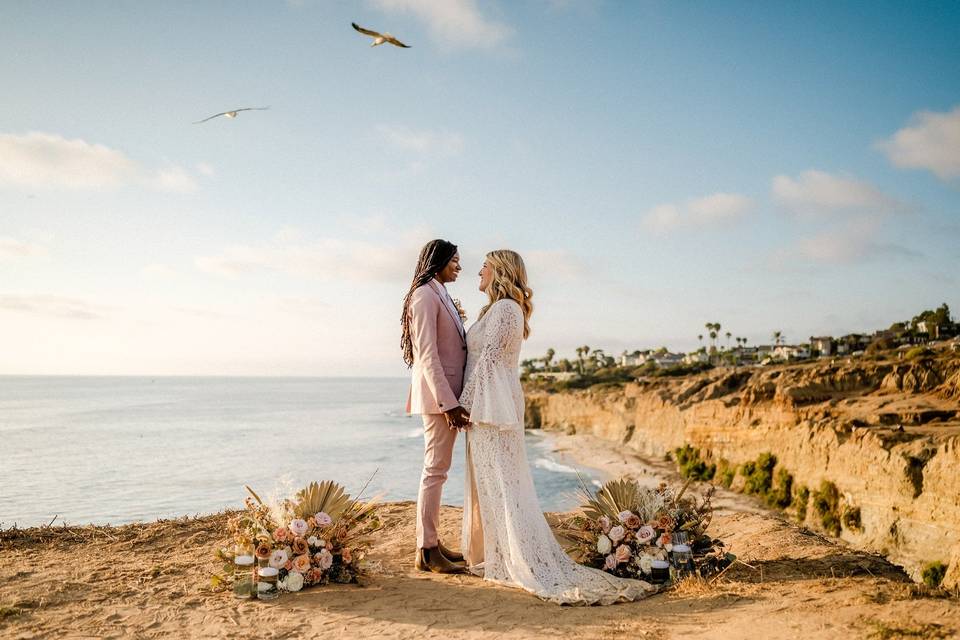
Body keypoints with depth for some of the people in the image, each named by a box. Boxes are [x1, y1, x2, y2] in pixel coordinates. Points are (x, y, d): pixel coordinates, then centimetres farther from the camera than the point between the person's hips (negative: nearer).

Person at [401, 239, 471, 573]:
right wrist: (448, 402, -21)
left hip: (449, 393, 10)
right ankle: (426, 551, 0)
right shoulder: (425, 295, -12)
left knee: (438, 468, 13)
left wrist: (453, 399, 16)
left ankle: (432, 541, 21)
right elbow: (427, 354, -18)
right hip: (439, 394, -10)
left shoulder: (441, 295, 18)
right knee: (435, 469, -6)